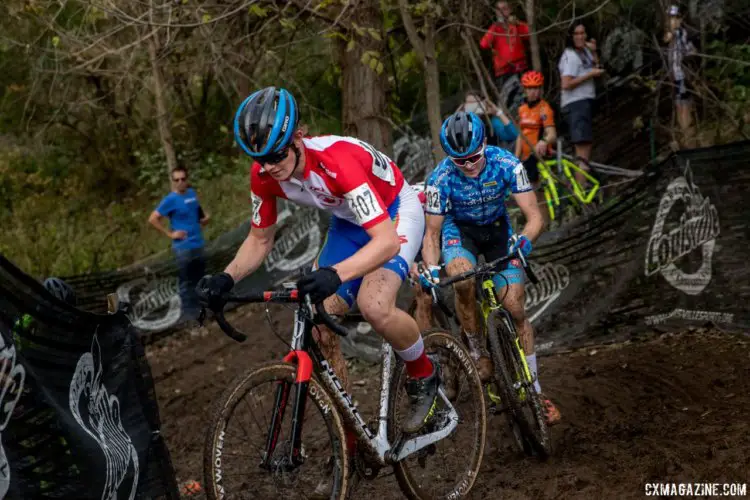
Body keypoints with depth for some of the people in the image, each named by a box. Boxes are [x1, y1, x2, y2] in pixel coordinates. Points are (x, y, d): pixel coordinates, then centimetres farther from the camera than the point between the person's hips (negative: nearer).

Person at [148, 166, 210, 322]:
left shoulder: (192, 193, 6)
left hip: (198, 244, 7)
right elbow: (152, 219, -16)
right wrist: (170, 233, -15)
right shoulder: (170, 200, -14)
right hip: (184, 247, -7)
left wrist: (204, 216, 9)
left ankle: (200, 308, 26)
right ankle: (189, 311, 7)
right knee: (187, 281, -1)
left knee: (199, 278, 15)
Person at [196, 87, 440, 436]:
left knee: (374, 307, -32)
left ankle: (423, 374, 0)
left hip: (394, 213, -6)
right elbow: (260, 239, -3)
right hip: (348, 221, 6)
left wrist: (335, 275, -61)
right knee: (319, 329, -7)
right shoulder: (264, 174, -19)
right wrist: (226, 279, -21)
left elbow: (386, 241, -46)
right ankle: (349, 433, 10)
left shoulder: (338, 160, -39)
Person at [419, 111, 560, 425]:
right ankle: (476, 349, -11)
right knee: (463, 279, -36)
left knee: (515, 310, -9)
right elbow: (432, 233, -17)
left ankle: (535, 391, 4)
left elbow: (534, 216, -26)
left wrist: (525, 239, -48)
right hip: (458, 230, -1)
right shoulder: (441, 179, -27)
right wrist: (431, 268, -36)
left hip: (496, 228, 1)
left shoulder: (506, 165, -27)